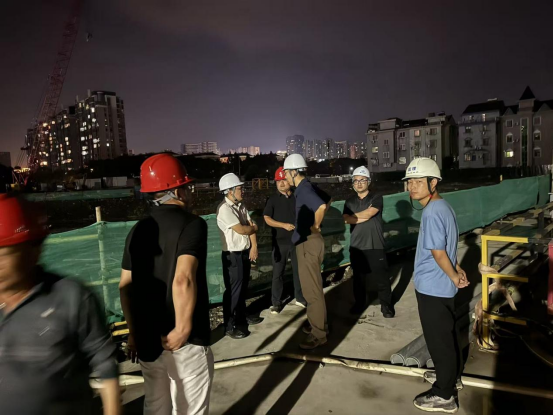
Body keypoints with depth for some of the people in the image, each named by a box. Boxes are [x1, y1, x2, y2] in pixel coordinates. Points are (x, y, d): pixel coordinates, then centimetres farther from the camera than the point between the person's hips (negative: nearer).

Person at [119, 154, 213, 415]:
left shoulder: (138, 229, 4)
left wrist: (134, 332, 15)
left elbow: (126, 287, 6)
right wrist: (183, 329, -19)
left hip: (147, 338, 6)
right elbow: (183, 280, -29)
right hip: (185, 342, -6)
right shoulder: (192, 224, -15)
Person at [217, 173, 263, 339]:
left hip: (245, 252, 8)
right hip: (232, 255, -8)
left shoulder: (241, 206, 7)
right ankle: (230, 326, 14)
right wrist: (254, 227, -2)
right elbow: (241, 230, -22)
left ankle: (242, 316, 37)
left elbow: (251, 226, 3)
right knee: (233, 290, 1)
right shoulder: (224, 209, -19)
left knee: (243, 287, 20)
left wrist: (254, 247, -7)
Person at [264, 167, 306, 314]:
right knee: (278, 273, 4)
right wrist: (284, 225, -19)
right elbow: (267, 218, -8)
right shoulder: (273, 199, 0)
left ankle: (300, 298, 28)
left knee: (298, 270, 12)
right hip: (280, 242, -2)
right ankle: (276, 303, 15)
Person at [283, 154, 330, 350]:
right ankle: (316, 323, 33)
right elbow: (326, 201, 27)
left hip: (309, 243, -10)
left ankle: (319, 334, 8)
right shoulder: (304, 188, 12)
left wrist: (316, 225, -19)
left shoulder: (304, 189, -18)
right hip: (306, 242, 10)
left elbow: (321, 206, -36)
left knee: (312, 290, -2)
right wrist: (316, 222, 16)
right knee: (311, 288, 20)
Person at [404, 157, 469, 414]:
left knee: (438, 339, 5)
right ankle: (452, 374, 45)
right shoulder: (442, 206, 7)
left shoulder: (432, 212, -25)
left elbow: (438, 253, -23)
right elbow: (448, 245, 15)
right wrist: (457, 271, 13)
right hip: (441, 285, 10)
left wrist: (454, 277, -9)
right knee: (447, 333, 25)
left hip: (432, 286, -10)